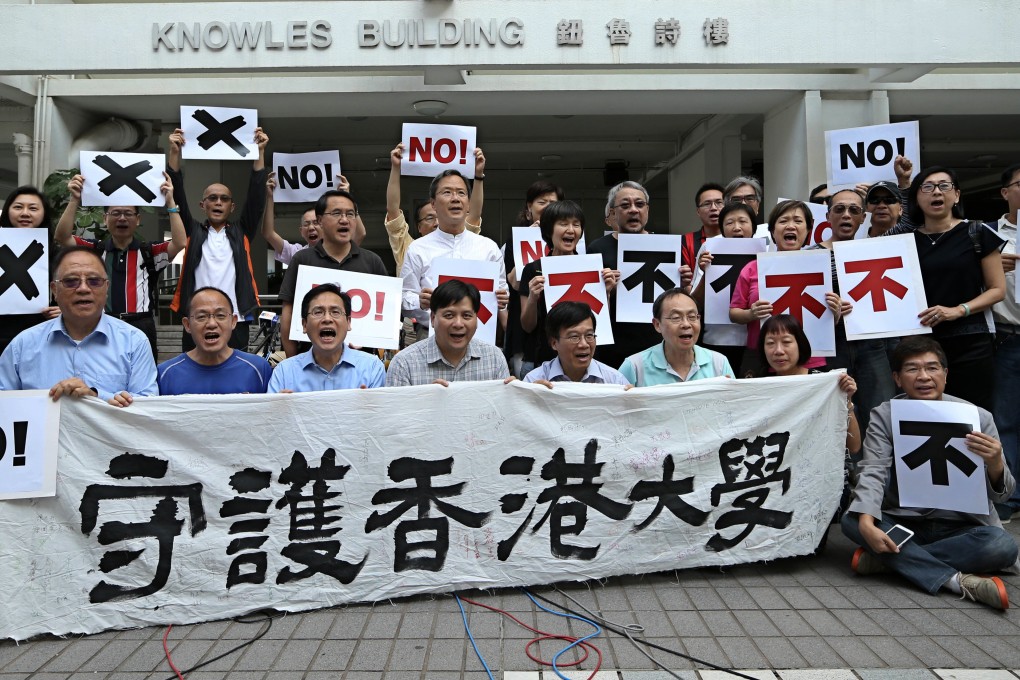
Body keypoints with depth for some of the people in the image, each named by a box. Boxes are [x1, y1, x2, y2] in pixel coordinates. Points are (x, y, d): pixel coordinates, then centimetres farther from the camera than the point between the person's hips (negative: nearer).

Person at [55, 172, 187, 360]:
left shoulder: (149, 251, 6)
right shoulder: (94, 249, 10)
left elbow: (180, 243, -9)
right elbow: (61, 237, -2)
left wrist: (170, 202, -14)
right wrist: (75, 200, -11)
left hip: (140, 330, -1)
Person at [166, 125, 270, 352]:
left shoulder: (241, 233, 10)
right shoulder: (192, 232, 10)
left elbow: (256, 195, 4)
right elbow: (178, 194, 3)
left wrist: (260, 151, -1)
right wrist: (175, 152, -4)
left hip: (235, 324, 0)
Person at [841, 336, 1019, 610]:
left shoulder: (978, 418, -4)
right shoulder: (884, 416, -3)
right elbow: (873, 472, -13)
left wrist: (995, 465, -29)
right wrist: (867, 523, -33)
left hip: (960, 526, 0)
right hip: (902, 523, 0)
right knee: (851, 520, -26)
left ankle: (887, 558, -20)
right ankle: (959, 581, -28)